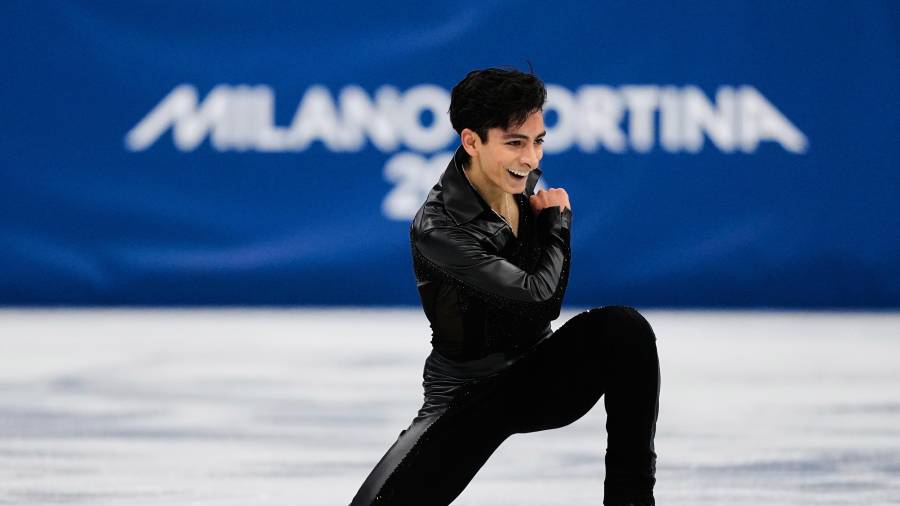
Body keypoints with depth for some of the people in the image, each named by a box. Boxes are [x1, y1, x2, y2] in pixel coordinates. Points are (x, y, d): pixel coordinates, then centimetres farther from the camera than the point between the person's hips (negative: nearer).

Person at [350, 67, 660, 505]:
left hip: (540, 378, 5)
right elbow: (540, 298, -26)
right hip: (469, 399, -5)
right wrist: (559, 218, -11)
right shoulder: (438, 229, -25)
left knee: (625, 326, -24)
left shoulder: (529, 183, -3)